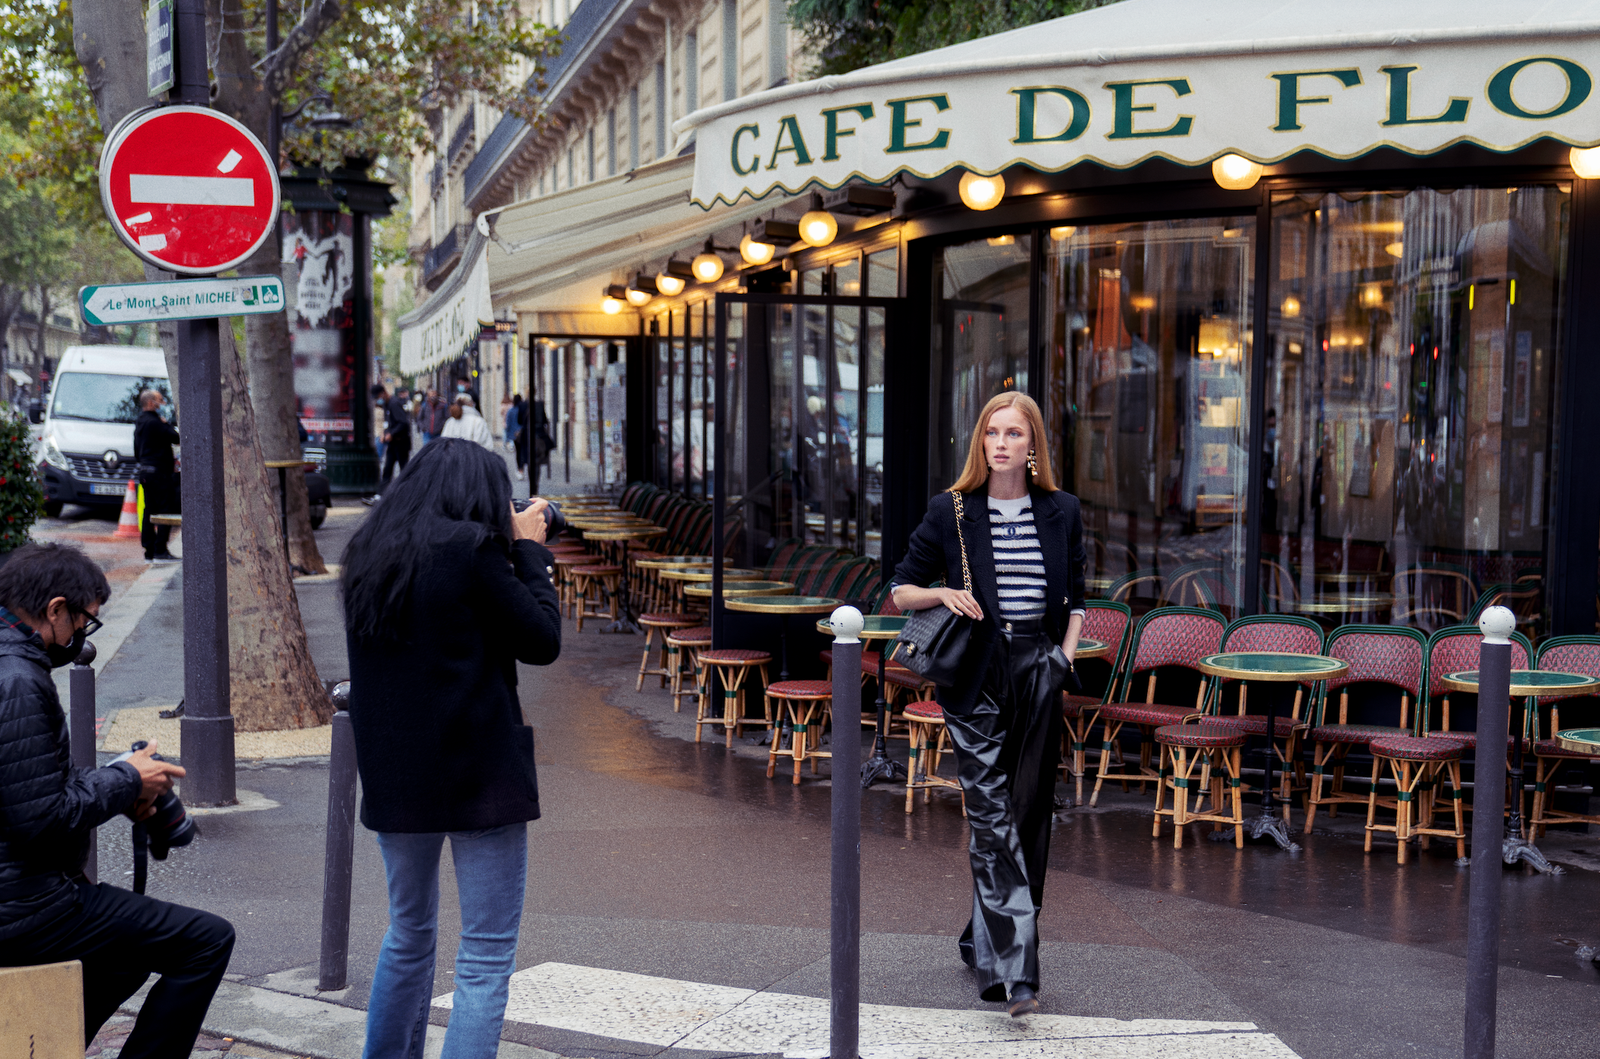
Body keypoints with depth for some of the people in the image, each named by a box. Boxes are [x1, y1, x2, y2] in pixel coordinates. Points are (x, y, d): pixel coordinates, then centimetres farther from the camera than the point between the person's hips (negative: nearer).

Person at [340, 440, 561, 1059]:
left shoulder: (368, 552, 7)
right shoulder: (471, 549, -14)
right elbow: (542, 641, -9)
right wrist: (529, 550, 2)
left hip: (392, 775, 7)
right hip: (478, 774, -7)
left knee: (408, 935, 23)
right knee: (486, 956, 2)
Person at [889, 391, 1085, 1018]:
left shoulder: (1061, 512, 7)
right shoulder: (951, 512, 1)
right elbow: (901, 592, 6)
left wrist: (1066, 654, 3)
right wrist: (943, 594, -13)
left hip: (1039, 669, 3)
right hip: (977, 674, -3)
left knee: (1029, 813, 7)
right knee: (992, 817, -11)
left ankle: (985, 940, 24)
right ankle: (1014, 970, -15)